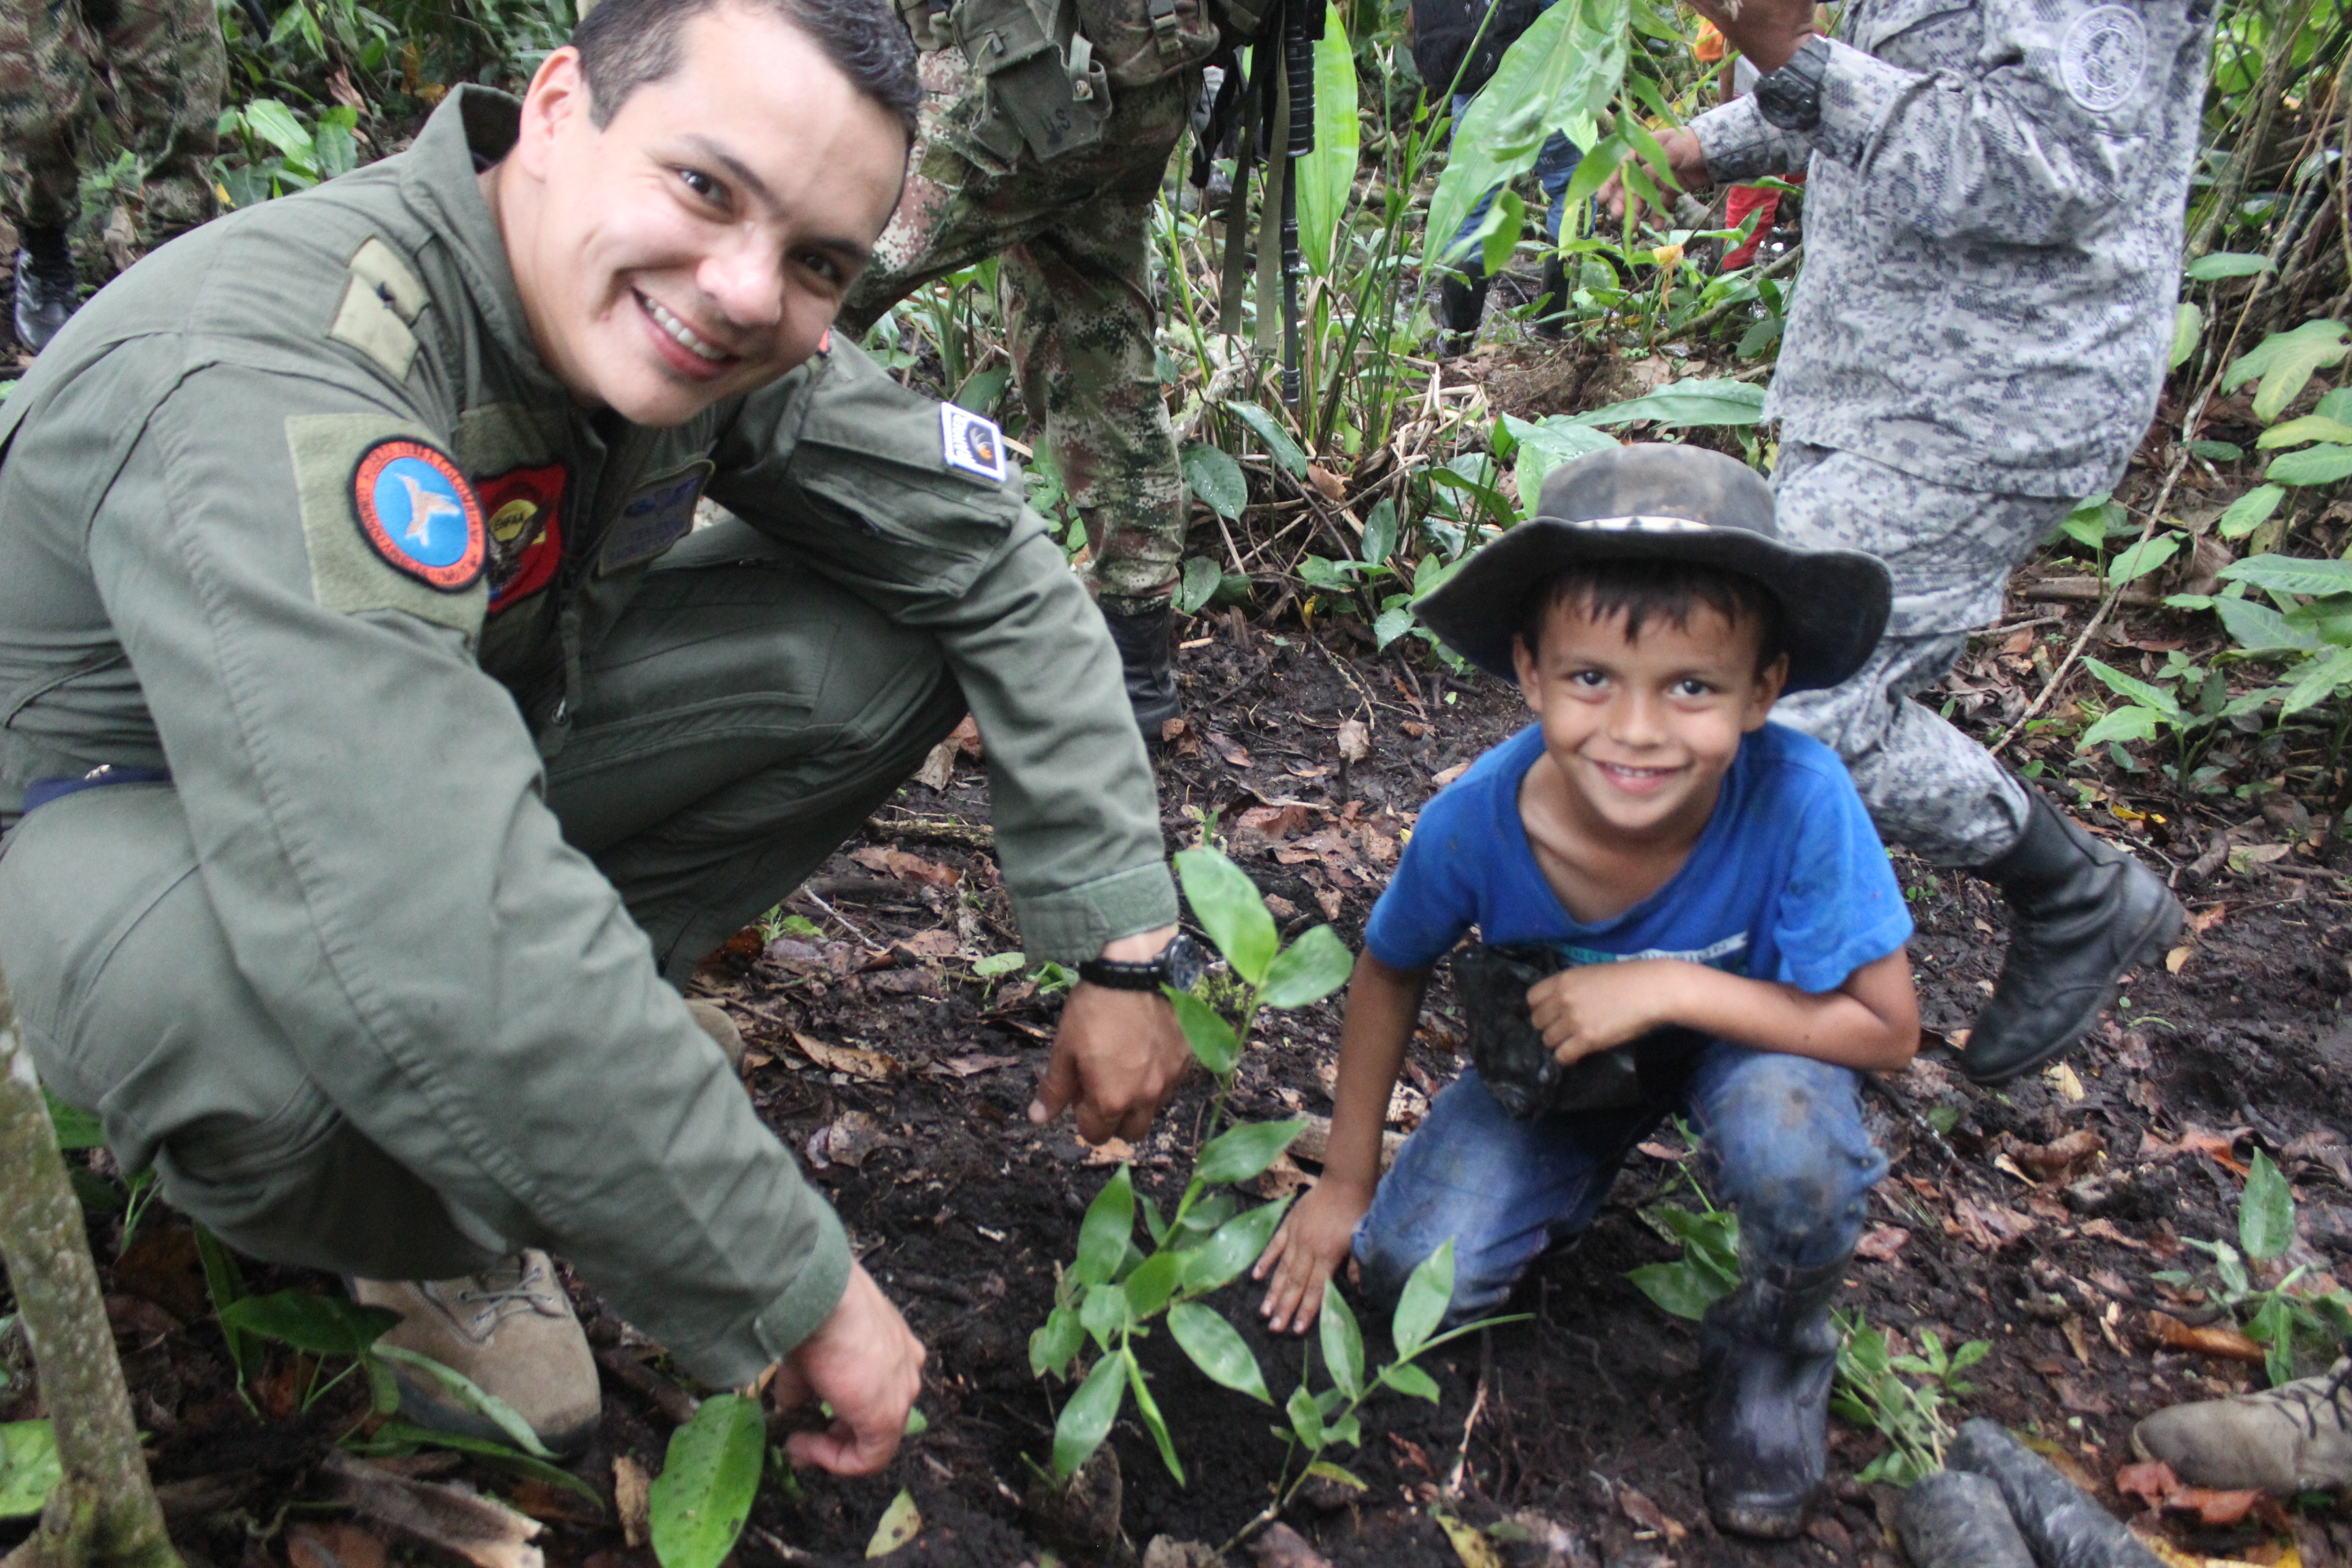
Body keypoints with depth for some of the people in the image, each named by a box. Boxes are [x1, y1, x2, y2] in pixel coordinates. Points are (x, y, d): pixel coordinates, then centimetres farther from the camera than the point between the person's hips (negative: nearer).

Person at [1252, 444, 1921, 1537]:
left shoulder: (1799, 801, -37)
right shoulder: (1475, 822, -30)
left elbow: (1887, 1029, -26)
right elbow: (1389, 971, -8)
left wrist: (1670, 989, -37)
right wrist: (1345, 1182, -1)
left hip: (1747, 1031, -1)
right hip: (1557, 1051, 2)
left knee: (1790, 1135, -35)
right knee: (1412, 1268, -13)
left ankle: (1777, 1345, -1)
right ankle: (1596, 1159, 18)